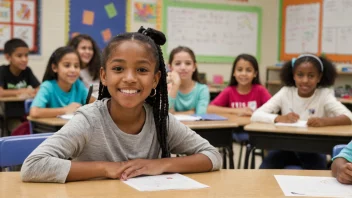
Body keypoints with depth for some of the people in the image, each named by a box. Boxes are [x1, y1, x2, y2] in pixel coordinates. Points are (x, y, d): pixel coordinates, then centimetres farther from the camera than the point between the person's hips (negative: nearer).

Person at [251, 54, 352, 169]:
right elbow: (256, 115, -12)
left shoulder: (324, 94, -7)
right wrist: (279, 118, -32)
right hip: (286, 147, 1)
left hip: (314, 150, -1)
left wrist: (324, 121, -40)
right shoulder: (285, 93, -4)